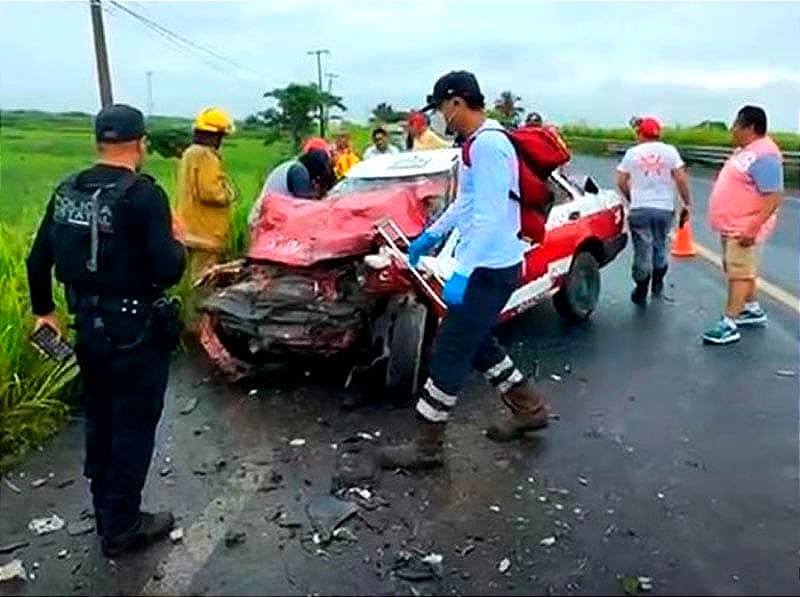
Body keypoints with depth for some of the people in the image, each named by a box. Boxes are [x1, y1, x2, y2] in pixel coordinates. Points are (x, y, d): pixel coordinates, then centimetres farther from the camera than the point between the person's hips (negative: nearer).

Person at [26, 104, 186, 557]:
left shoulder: (68, 190, 3)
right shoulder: (143, 193, -18)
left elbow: (38, 259, 9)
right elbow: (168, 269, -24)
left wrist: (44, 309, 23)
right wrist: (176, 248, -2)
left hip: (88, 325, 7)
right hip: (134, 330, -7)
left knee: (99, 422, 20)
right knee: (133, 426, 7)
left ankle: (107, 515, 36)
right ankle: (122, 527, 20)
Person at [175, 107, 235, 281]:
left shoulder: (190, 152, 16)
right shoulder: (206, 155, -17)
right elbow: (210, 192, -24)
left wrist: (222, 190, 12)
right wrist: (228, 194, -5)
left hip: (192, 230, 10)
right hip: (205, 232, -10)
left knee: (196, 276, 18)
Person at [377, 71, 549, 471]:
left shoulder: (488, 144, -19)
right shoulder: (479, 142, 13)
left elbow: (491, 217, -27)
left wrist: (462, 272, -30)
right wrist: (431, 234, 30)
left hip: (491, 268, -10)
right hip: (488, 264, 10)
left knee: (450, 352, -4)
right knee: (476, 343, 20)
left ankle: (426, 446, 6)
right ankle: (528, 409, 33)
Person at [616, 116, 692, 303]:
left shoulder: (632, 153, 3)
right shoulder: (670, 151, 2)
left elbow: (621, 182, 4)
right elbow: (681, 179, -4)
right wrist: (687, 204, 3)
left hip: (639, 209, -1)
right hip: (665, 209, 1)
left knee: (643, 250, 4)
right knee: (660, 248, 18)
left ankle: (641, 293, 9)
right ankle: (657, 285, 29)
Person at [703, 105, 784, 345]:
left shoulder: (763, 155, -21)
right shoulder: (745, 151, 12)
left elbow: (774, 196, -26)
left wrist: (752, 229, -29)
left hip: (743, 229, -10)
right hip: (731, 225, 10)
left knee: (739, 273, -7)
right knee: (742, 270, 20)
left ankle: (729, 325, -5)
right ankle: (753, 310, 34)